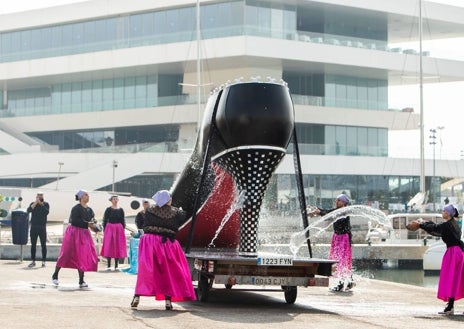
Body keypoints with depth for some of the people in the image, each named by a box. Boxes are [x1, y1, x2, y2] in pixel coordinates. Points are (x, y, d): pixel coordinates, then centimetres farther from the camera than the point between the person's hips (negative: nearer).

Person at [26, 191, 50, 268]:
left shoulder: (46, 204, 3)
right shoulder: (32, 204, 9)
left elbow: (46, 212, -14)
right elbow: (28, 211, -9)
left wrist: (41, 204, -13)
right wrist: (35, 203, -12)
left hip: (42, 227, -2)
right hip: (33, 227, 2)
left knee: (43, 245, -2)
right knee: (33, 244, 5)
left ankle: (43, 261, 2)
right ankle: (33, 261, 11)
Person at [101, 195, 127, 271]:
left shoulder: (121, 210, 7)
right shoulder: (108, 210, 1)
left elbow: (123, 221, 10)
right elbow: (105, 221, 2)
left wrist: (123, 229, 4)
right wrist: (104, 230, -3)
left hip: (119, 229, 2)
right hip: (109, 228, -2)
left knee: (118, 247, 2)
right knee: (109, 247, -3)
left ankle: (116, 265, 8)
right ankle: (108, 265, 2)